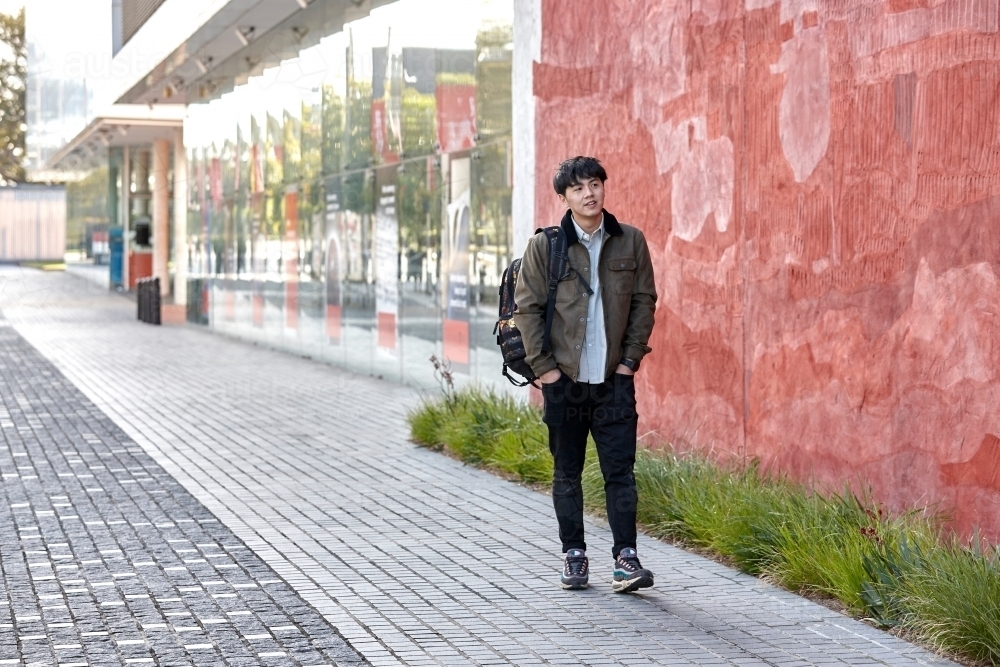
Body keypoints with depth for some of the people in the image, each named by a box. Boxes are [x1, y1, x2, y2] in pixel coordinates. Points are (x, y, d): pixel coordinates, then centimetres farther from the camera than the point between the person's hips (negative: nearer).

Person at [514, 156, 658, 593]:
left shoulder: (630, 242, 3)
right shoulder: (544, 246, -2)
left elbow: (644, 301, 7)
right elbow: (527, 308, -1)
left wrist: (631, 358, 0)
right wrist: (543, 367, -6)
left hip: (615, 378, 1)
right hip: (564, 378, 0)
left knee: (620, 471, -2)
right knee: (567, 472, 8)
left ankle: (625, 557, 1)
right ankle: (574, 556, 18)